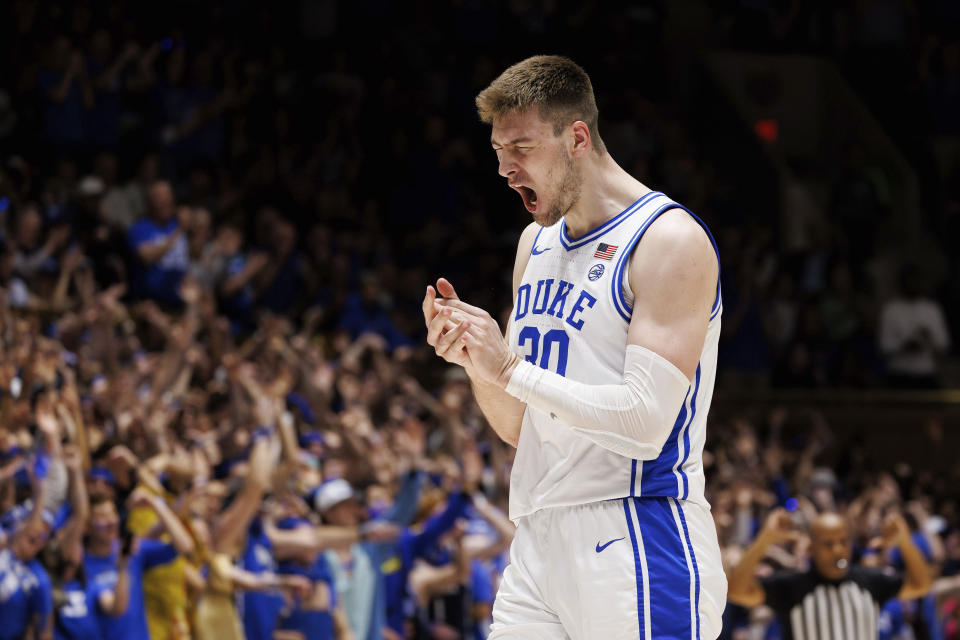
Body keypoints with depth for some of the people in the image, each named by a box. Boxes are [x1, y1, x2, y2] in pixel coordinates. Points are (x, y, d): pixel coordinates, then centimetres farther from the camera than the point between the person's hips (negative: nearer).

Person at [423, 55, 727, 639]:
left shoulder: (670, 241, -9)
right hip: (539, 545, 7)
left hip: (640, 542, -7)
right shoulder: (536, 243, 17)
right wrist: (477, 364, 0)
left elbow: (645, 425, -19)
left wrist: (511, 368, -15)